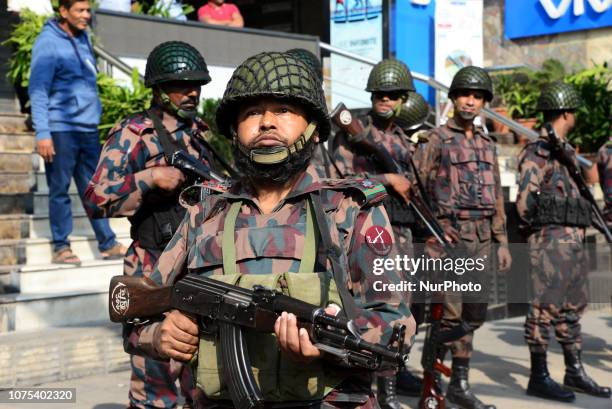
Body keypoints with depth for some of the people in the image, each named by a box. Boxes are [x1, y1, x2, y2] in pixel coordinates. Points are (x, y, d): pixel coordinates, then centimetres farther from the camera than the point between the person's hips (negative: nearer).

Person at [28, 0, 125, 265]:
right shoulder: (48, 43, -9)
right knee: (60, 190, 3)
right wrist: (42, 133, -19)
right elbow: (38, 91, -13)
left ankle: (108, 244, 14)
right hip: (61, 129, -7)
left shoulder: (83, 39, 14)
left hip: (88, 128, 7)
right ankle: (61, 247, 11)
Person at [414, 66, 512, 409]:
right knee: (449, 313, -7)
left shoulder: (488, 144, 16)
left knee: (474, 314, 10)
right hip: (449, 235, -6)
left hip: (482, 239, 6)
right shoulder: (437, 139, -2)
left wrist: (502, 241, 13)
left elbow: (496, 196, 18)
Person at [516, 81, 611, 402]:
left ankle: (575, 373, 23)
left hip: (574, 240, 9)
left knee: (572, 308, 14)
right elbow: (525, 200, -15)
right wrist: (534, 229, -4)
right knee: (545, 307, -4)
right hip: (550, 240, -9)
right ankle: (539, 377, 3)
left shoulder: (566, 150, 17)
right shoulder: (538, 151, -11)